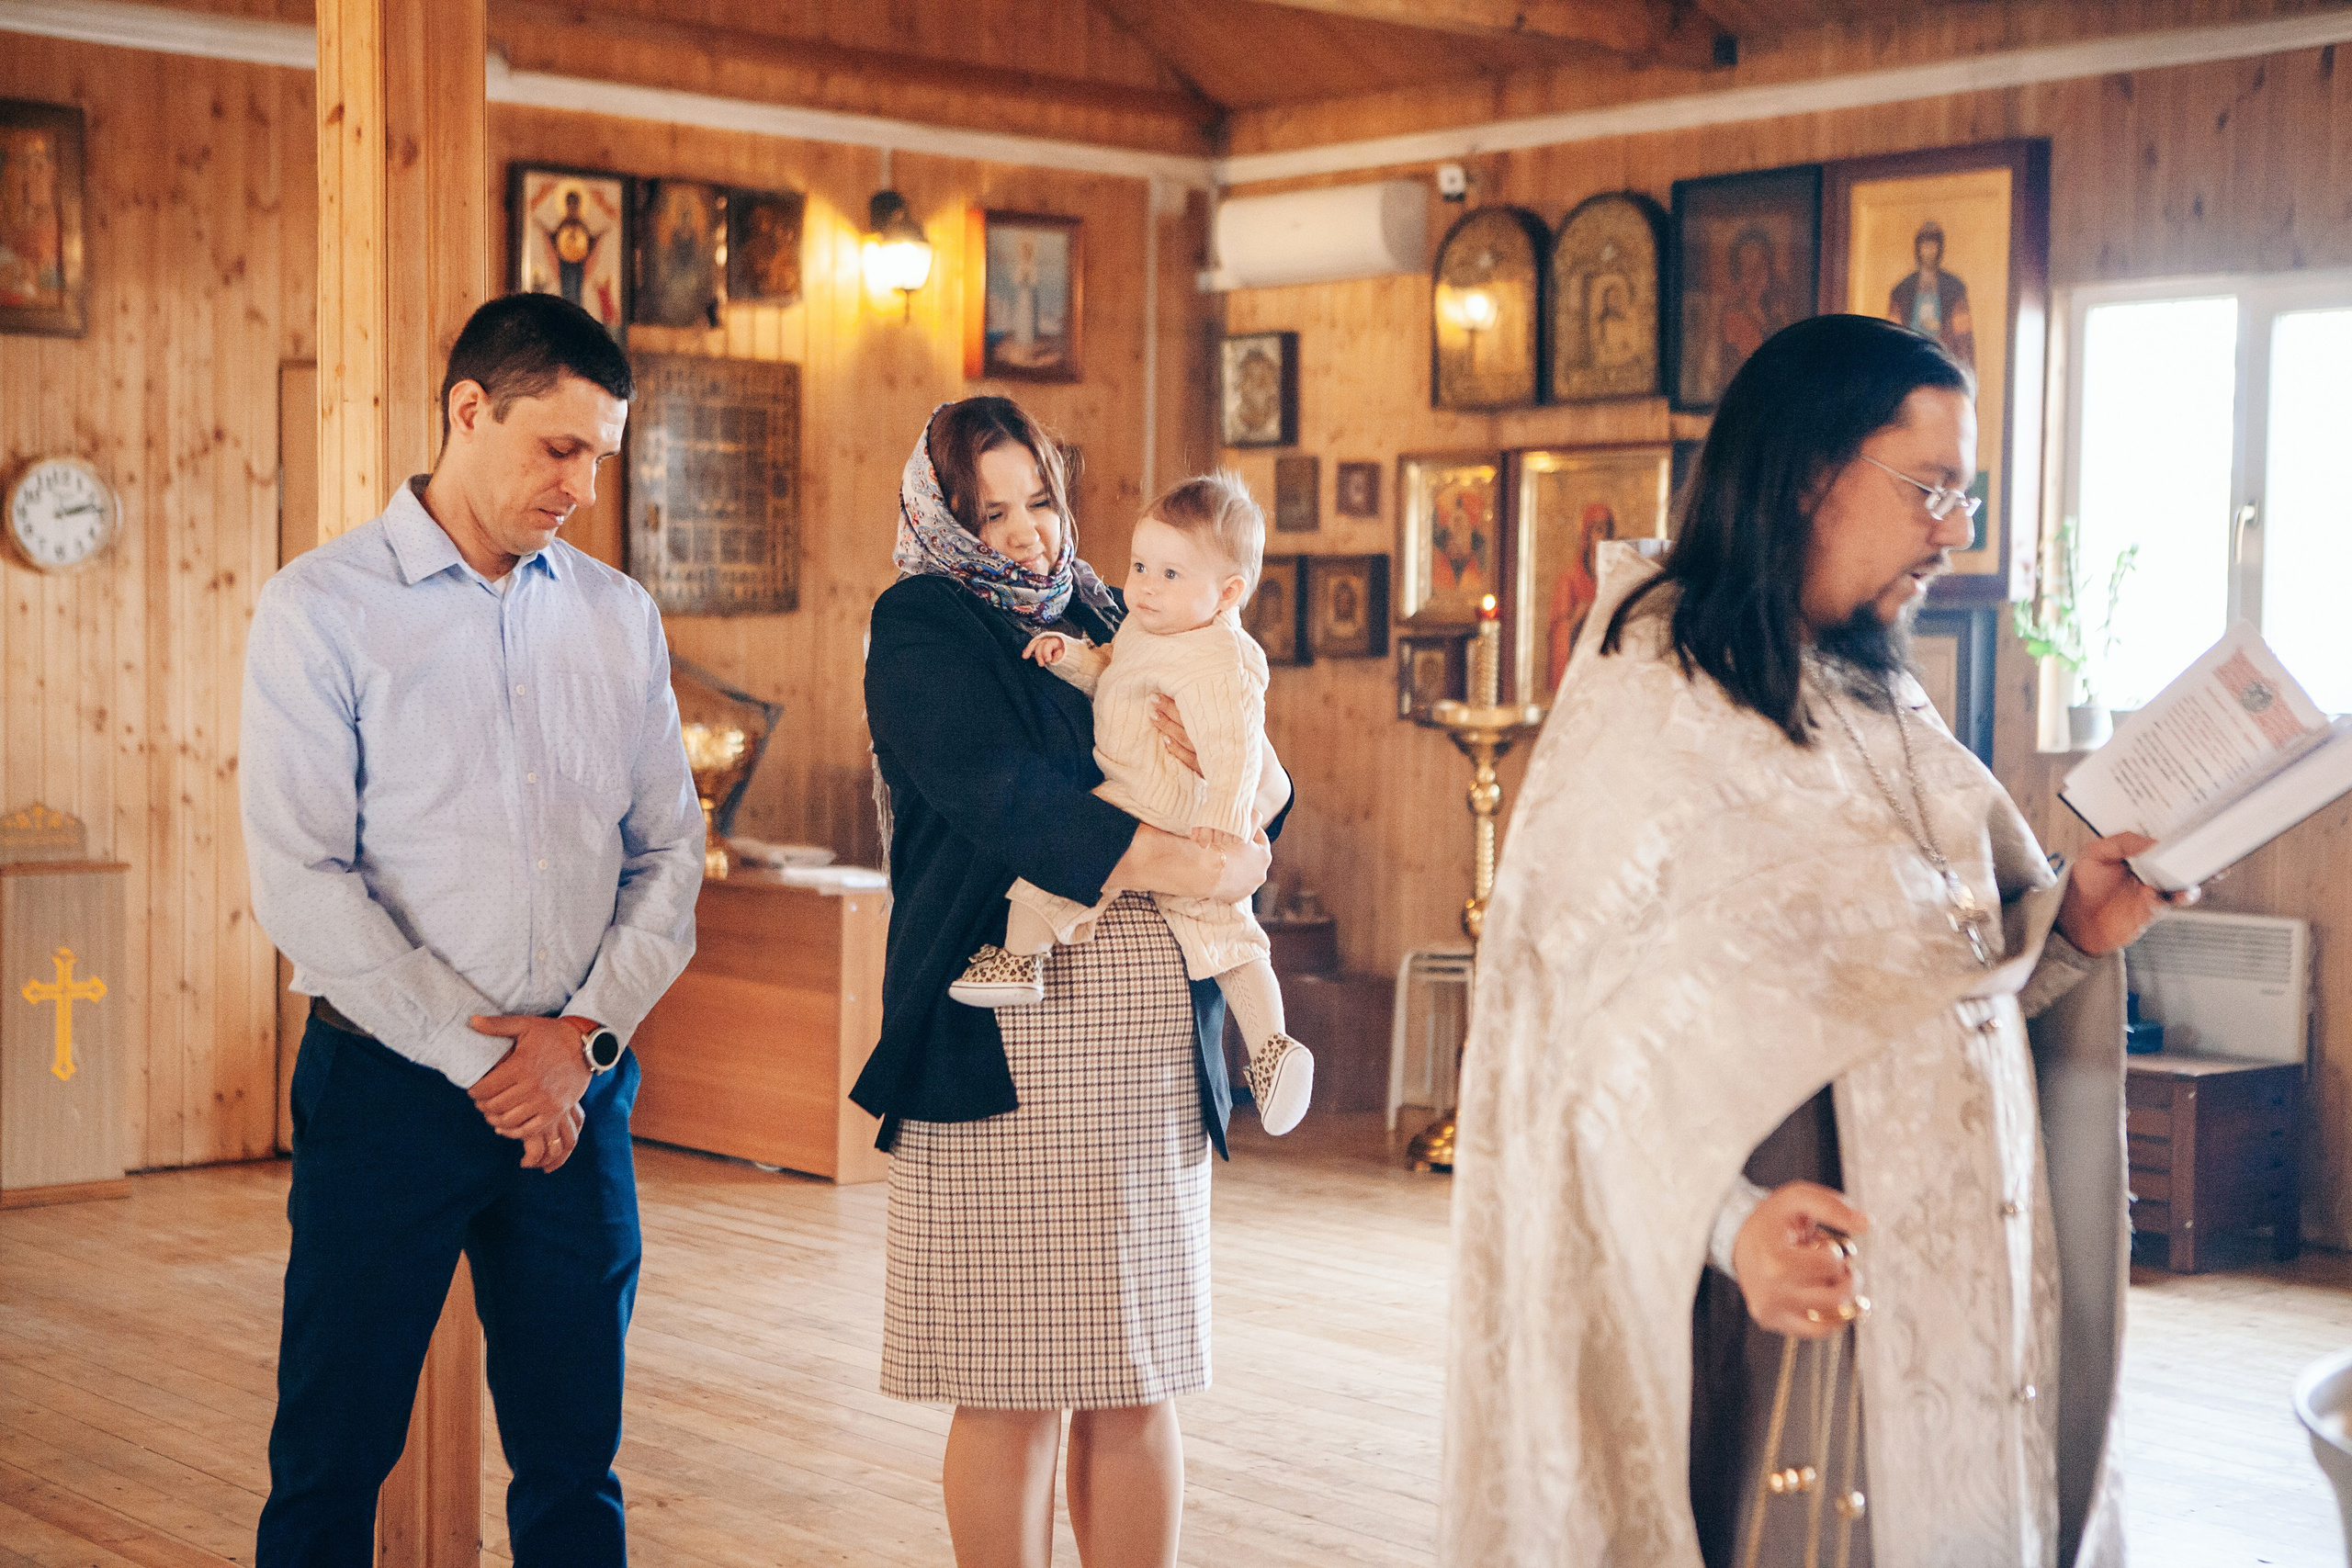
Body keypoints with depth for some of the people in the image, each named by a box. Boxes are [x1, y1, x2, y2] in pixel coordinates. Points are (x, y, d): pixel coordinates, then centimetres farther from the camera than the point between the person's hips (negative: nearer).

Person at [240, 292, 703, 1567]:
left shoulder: (618, 618, 10)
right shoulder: (322, 609, -4)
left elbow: (670, 851, 9)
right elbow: (300, 880, -10)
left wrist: (584, 1034, -6)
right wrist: (475, 1051, -11)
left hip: (577, 1088, 4)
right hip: (389, 1081, -3)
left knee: (574, 1460, 9)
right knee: (332, 1460, 3)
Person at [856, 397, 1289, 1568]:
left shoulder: (1108, 623, 18)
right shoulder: (920, 626, 3)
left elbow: (1268, 789, 16)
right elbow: (1004, 798, -13)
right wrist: (1192, 867, -14)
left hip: (1154, 1035, 5)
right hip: (1002, 1037, -4)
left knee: (1135, 1388, 6)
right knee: (1008, 1387, -2)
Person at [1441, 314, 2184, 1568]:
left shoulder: (1877, 703, 14)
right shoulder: (1647, 708, -12)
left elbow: (1930, 966, 14)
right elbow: (1590, 1031, -19)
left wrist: (2066, 922, -4)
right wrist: (1729, 1218, -33)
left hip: (1952, 1269, 7)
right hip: (1796, 1284, -7)